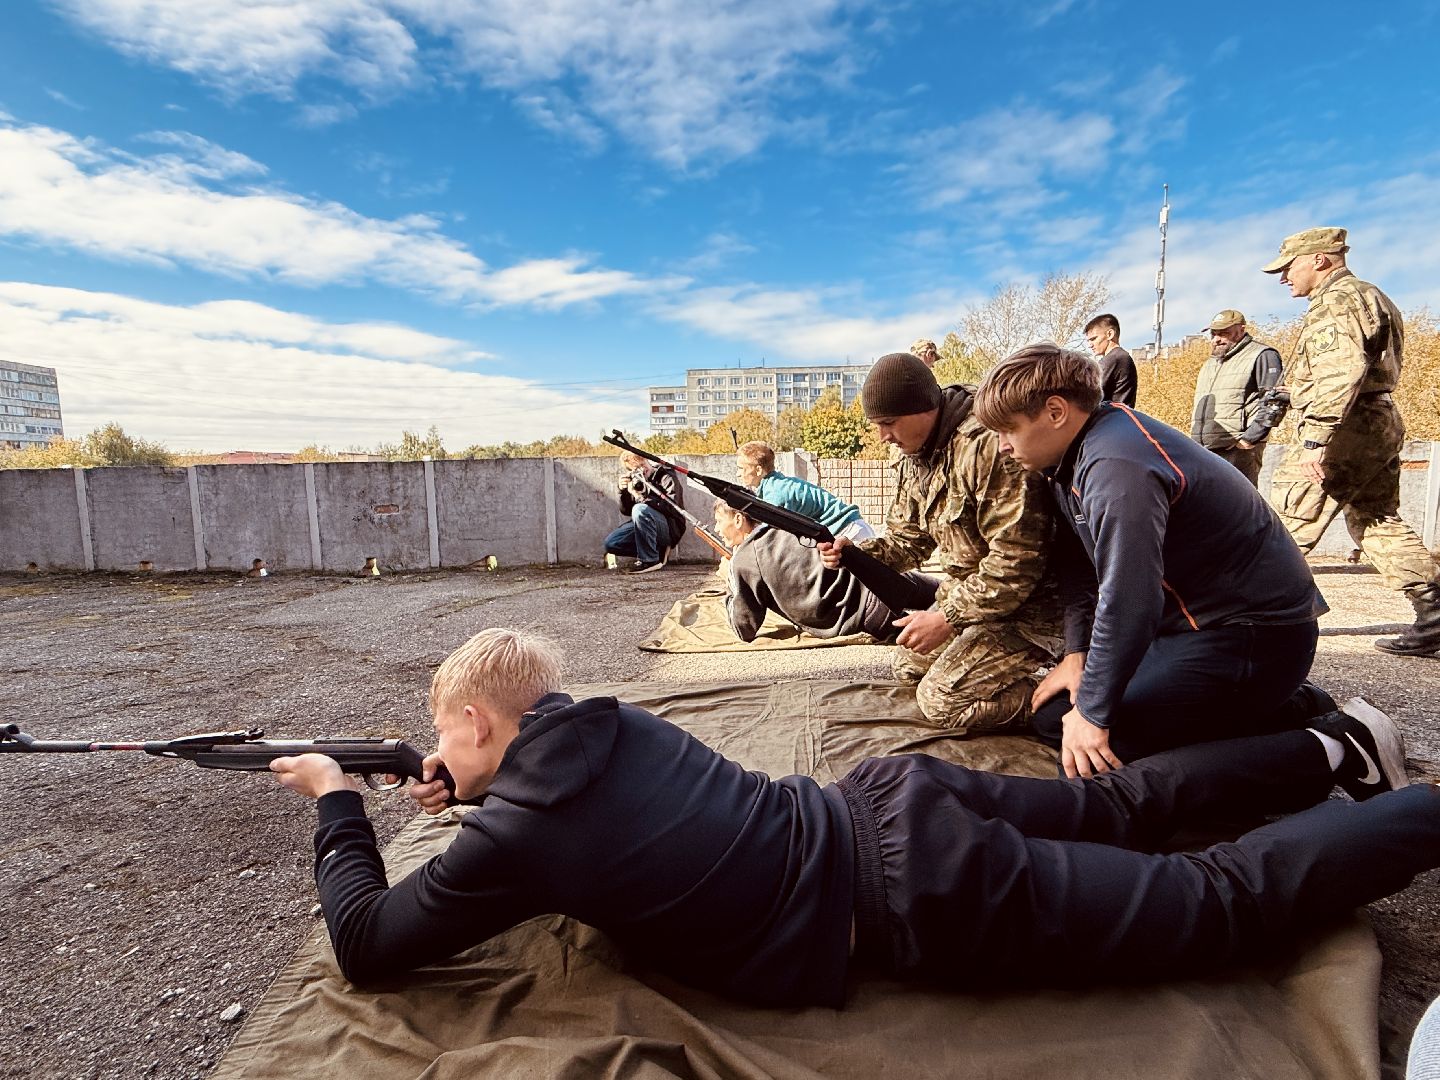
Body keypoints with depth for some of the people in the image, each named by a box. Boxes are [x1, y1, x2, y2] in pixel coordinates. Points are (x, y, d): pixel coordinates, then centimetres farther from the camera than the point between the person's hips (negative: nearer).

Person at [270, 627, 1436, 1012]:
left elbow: (368, 948, 1)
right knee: (1121, 806, 25)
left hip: (924, 899, -7)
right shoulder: (605, 723, 6)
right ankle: (1332, 746, 37)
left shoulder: (516, 831, -14)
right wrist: (469, 785, 24)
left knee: (1225, 902, 7)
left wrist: (338, 804, 12)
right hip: (891, 802, 7)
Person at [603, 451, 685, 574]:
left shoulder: (666, 477, -9)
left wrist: (642, 498, -30)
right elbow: (627, 512, 7)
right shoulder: (636, 481, 7)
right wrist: (623, 491, -11)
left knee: (640, 509, -33)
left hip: (671, 528, -7)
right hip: (644, 526, 7)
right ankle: (657, 551, -1)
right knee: (610, 543, -8)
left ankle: (649, 560, -22)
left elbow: (671, 506, -24)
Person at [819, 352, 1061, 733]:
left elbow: (1017, 558, -29)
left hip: (1028, 605, -10)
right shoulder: (915, 456, 4)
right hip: (968, 594, 10)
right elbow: (906, 539, 9)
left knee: (940, 701, -15)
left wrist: (948, 617, -24)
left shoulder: (988, 443, -27)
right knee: (907, 667, 18)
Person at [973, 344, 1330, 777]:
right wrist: (1076, 651, -1)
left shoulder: (1117, 466, -27)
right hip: (1206, 617, 10)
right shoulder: (1079, 450, 3)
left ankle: (1292, 720, -4)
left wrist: (1092, 713, -22)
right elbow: (1079, 562, 7)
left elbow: (1128, 603, -31)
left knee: (1062, 722, -19)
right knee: (1054, 707, 9)